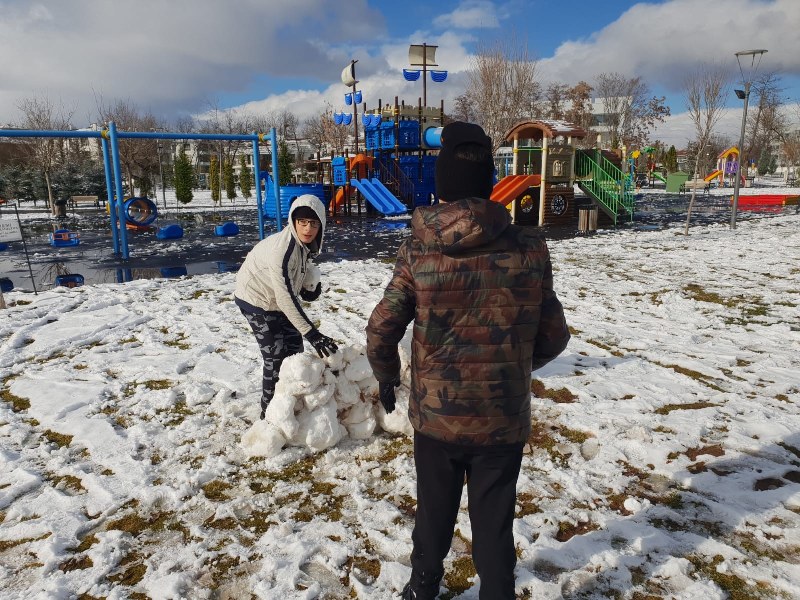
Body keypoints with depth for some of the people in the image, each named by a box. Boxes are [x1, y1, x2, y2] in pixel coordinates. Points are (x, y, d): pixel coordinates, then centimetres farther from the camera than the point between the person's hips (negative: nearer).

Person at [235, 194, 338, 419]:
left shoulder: (306, 243, -10)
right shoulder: (282, 249, -35)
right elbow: (286, 298, -36)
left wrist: (311, 283, -9)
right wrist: (312, 333, -37)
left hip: (277, 299, 9)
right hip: (256, 299, -8)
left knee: (294, 349, 14)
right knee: (276, 357, -6)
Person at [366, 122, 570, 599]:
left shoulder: (419, 250, -14)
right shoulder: (529, 249, -11)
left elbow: (381, 330, -11)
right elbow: (554, 336, -3)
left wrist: (386, 378, 10)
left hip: (436, 415, 1)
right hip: (504, 419, 0)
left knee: (434, 512, 24)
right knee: (494, 523, 17)